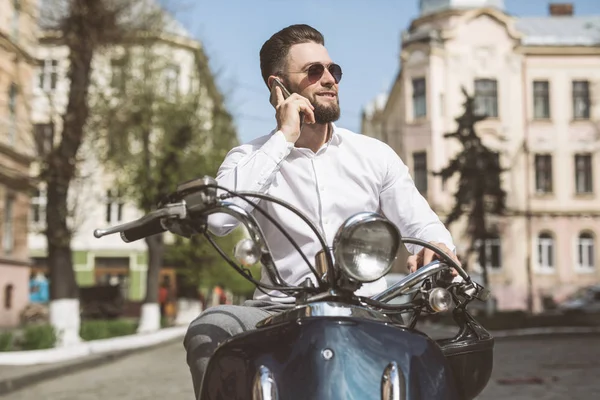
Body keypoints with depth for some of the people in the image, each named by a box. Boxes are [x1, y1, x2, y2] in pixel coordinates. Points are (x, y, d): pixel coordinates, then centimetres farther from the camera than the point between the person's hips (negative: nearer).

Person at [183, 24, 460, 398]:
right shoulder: (251, 158, 5)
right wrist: (283, 139, -11)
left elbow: (422, 223, 8)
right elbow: (218, 217, -15)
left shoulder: (375, 155, 11)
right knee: (208, 329, -28)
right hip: (281, 310, -1)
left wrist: (438, 247, -18)